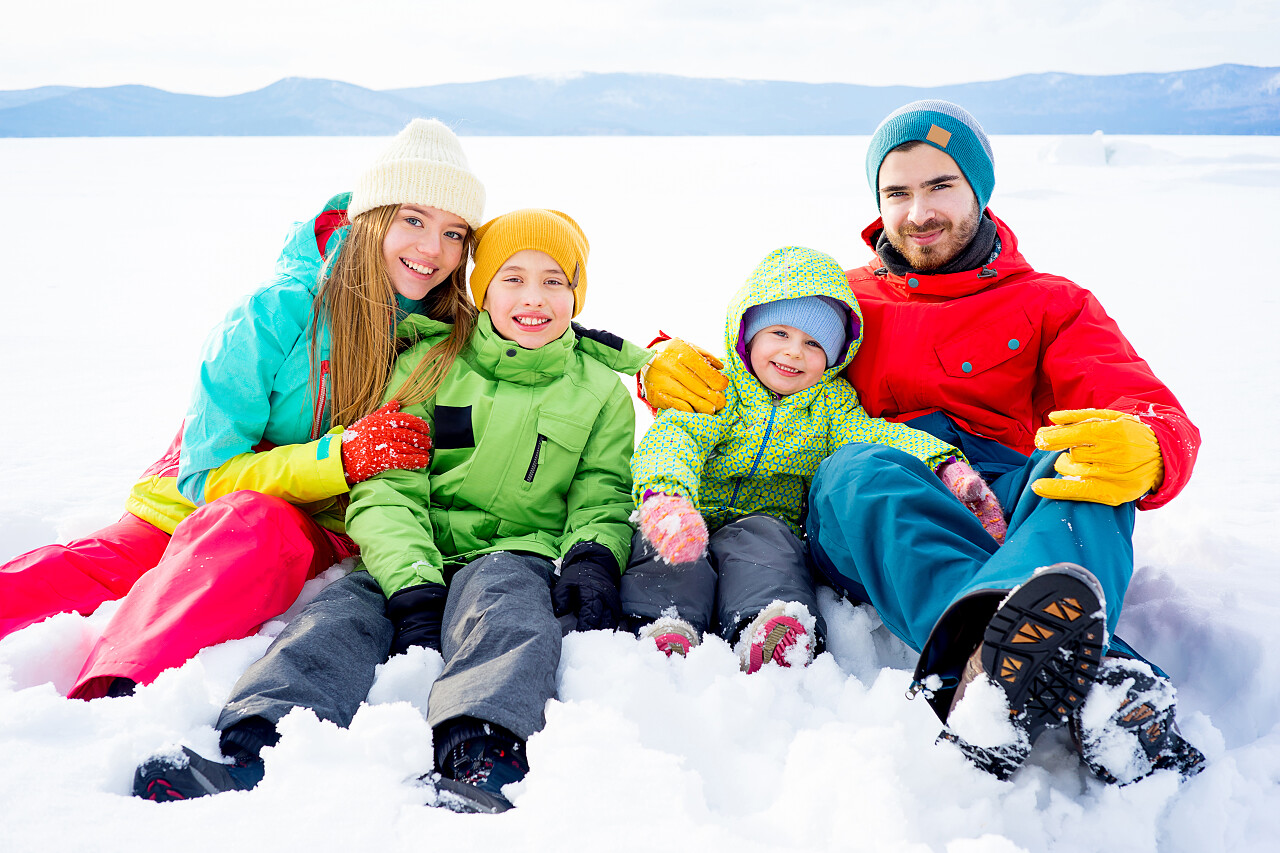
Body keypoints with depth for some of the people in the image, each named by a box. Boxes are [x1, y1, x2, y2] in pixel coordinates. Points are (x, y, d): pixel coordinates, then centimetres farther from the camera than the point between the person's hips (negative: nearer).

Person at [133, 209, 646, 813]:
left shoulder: (601, 389, 15)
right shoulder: (426, 364, 11)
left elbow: (602, 499, 13)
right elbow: (387, 490, 1)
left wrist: (592, 559, -13)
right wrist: (413, 586, -17)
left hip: (518, 556, -1)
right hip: (415, 560, 2)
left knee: (503, 604, -36)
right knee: (341, 611, -29)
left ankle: (482, 764, -58)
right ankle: (249, 755, -49)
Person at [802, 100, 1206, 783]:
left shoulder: (1052, 304, 18)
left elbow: (1158, 418, 1)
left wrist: (1142, 451, -26)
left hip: (1015, 506, 0)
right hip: (881, 525, 0)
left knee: (1081, 462, -31)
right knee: (856, 470, -34)